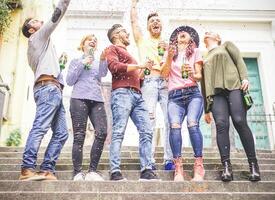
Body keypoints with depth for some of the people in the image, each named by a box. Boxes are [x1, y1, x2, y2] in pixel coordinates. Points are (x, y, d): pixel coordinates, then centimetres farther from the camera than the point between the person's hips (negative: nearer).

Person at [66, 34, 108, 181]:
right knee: (79, 136, -9)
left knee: (102, 133, -17)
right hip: (79, 99, -2)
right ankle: (78, 173, -7)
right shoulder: (76, 61, 20)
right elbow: (69, 81, 7)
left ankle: (92, 171, -12)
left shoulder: (98, 62, 26)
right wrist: (81, 64, 0)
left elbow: (103, 73, 3)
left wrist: (103, 59, -14)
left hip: (97, 101, 2)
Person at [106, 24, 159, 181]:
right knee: (119, 132, -14)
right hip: (122, 93, -7)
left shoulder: (128, 54, 36)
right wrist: (139, 65, -6)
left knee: (147, 131, -6)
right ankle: (115, 171, -16)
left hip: (137, 95, 8)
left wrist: (144, 69, 18)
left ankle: (147, 170, -9)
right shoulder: (113, 49, 13)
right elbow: (114, 66, -9)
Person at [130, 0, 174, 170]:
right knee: (149, 119, -13)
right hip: (149, 81, -2)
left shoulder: (168, 44, 27)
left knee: (171, 119, -10)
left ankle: (169, 159, -7)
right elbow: (134, 21, 20)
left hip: (167, 82, 2)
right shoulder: (142, 40, 24)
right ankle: (149, 160, -13)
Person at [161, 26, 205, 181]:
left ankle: (199, 168, -25)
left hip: (192, 93, -1)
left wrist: (192, 74, -12)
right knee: (175, 126, -25)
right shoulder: (170, 52, 25)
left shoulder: (195, 51, 21)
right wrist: (169, 56, -3)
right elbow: (165, 74, 11)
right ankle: (178, 169, -26)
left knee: (192, 124, -26)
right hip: (175, 96, 1)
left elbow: (199, 76, 11)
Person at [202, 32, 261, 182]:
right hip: (215, 92, 3)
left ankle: (253, 164, -15)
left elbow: (239, 59, 10)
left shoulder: (227, 45, 26)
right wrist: (206, 109, 17)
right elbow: (204, 84, 24)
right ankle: (226, 167, -25)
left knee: (239, 122, -19)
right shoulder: (204, 59, 31)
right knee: (221, 125, -18)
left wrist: (244, 78, -10)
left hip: (233, 86, -2)